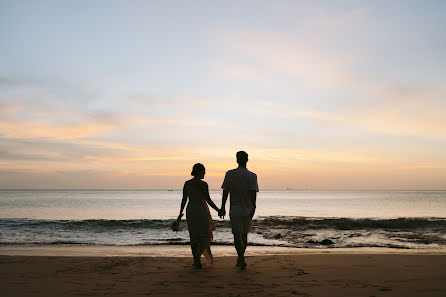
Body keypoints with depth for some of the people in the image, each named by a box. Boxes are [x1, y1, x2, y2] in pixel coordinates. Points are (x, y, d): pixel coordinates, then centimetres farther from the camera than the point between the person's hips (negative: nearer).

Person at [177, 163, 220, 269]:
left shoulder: (187, 183, 4)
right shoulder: (203, 184, -10)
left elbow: (184, 200, 4)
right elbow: (208, 200, -11)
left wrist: (180, 214, 10)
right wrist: (218, 210, -2)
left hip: (190, 211, 5)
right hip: (202, 211, -5)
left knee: (194, 236, 12)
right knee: (206, 234, 10)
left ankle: (196, 262, 13)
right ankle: (198, 255, -9)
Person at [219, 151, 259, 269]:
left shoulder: (229, 174, -1)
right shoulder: (252, 176, -1)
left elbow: (225, 192, 1)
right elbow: (253, 193, -12)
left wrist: (222, 208, 8)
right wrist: (253, 208, -14)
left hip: (235, 209, -2)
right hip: (247, 209, 2)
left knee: (237, 236, -5)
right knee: (244, 235, 15)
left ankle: (242, 259, -21)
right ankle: (240, 259, 26)